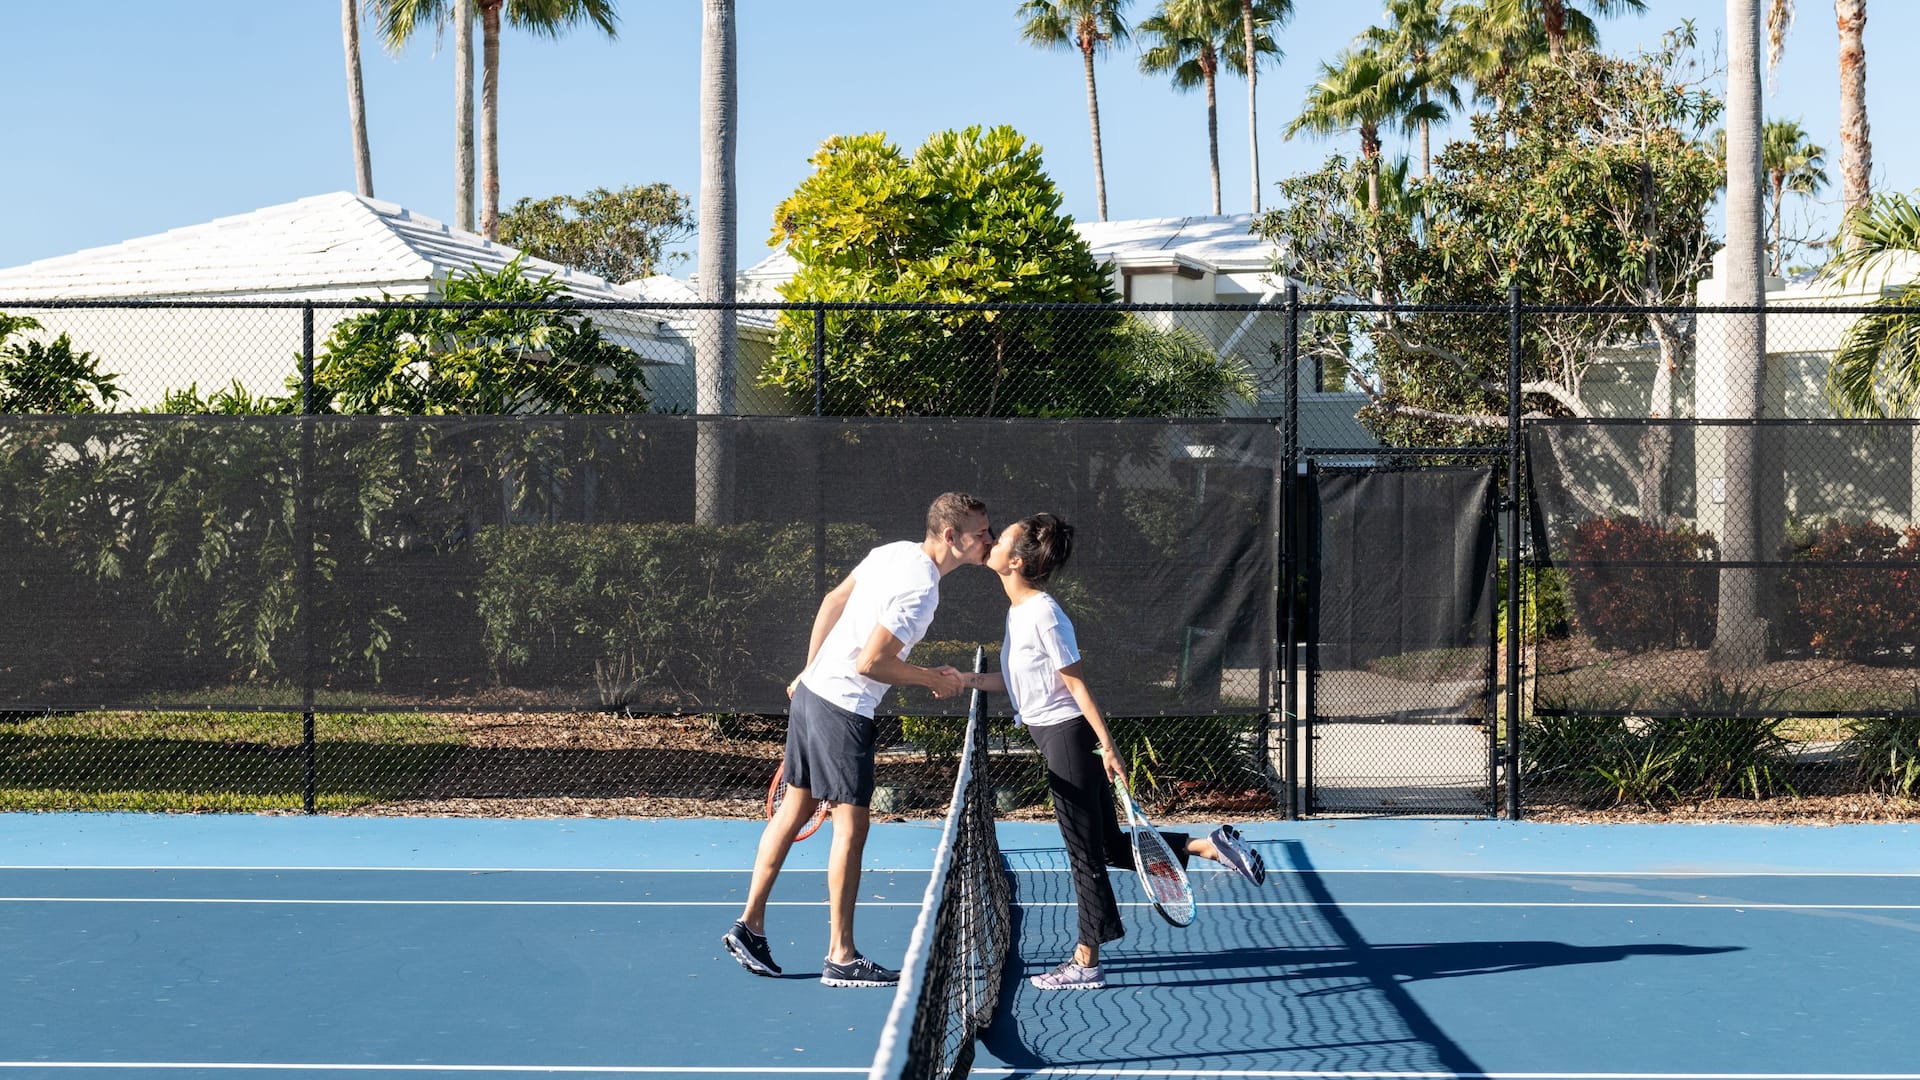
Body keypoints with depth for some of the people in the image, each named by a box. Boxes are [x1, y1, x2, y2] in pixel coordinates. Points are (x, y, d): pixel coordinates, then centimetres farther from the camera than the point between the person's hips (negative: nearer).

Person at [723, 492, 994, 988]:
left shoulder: (894, 552, 5)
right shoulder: (920, 588, -22)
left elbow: (833, 601, 15)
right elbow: (871, 662, -24)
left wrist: (810, 669, 24)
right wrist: (935, 680, -11)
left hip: (814, 689, 9)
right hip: (843, 709, -9)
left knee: (795, 808, 15)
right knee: (850, 826, -1)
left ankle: (749, 925, 21)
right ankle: (841, 958, 5)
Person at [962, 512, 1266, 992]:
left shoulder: (1042, 613, -17)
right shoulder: (1019, 610, 10)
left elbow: (1076, 683, -18)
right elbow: (1017, 680, 17)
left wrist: (1107, 746, -18)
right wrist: (968, 680, 5)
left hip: (1068, 736, -9)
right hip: (1055, 738, 9)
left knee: (1085, 852, 1)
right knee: (1111, 847, 13)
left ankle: (1085, 964, 8)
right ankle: (1208, 845, 16)